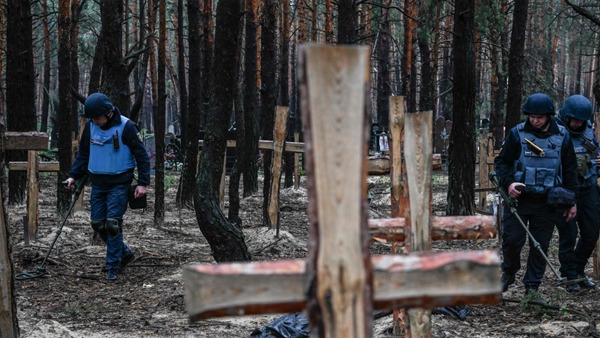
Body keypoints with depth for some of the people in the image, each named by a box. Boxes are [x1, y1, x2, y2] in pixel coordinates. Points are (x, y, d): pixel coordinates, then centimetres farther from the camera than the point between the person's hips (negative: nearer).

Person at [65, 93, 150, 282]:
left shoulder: (126, 127, -12)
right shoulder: (90, 126, 3)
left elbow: (141, 155, -8)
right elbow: (83, 153, 16)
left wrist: (142, 183, -13)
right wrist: (74, 175, 7)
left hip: (119, 184, -6)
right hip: (98, 184, 6)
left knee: (113, 224, -11)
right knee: (98, 223, 5)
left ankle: (113, 268, -1)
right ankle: (125, 253, 24)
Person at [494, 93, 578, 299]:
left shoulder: (562, 137, 3)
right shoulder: (517, 133, -2)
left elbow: (570, 171, 10)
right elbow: (501, 161, 4)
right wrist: (508, 182, -15)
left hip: (547, 202, 1)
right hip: (518, 197, -1)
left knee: (541, 246, 4)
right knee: (512, 239, -2)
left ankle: (532, 287, 16)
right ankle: (509, 271, 26)